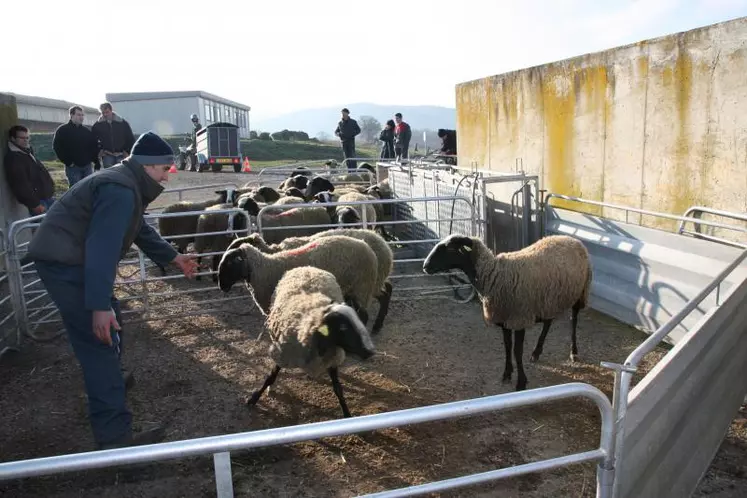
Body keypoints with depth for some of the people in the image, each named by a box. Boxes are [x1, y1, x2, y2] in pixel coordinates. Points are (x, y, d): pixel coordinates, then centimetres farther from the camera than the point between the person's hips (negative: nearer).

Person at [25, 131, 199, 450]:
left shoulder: (128, 185, 15)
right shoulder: (119, 190, -20)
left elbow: (141, 230, 27)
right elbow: (103, 249, -28)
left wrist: (175, 258, 28)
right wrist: (100, 306, -30)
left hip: (72, 260, 11)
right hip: (64, 264, -11)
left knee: (110, 323, 26)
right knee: (100, 339, -13)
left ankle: (108, 382, 48)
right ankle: (114, 434, -12)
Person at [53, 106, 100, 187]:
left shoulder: (87, 131, 13)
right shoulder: (62, 130, -1)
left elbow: (94, 146, 17)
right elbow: (57, 147, -8)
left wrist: (96, 161, 6)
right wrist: (68, 162, -12)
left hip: (87, 166, 4)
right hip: (73, 167, -4)